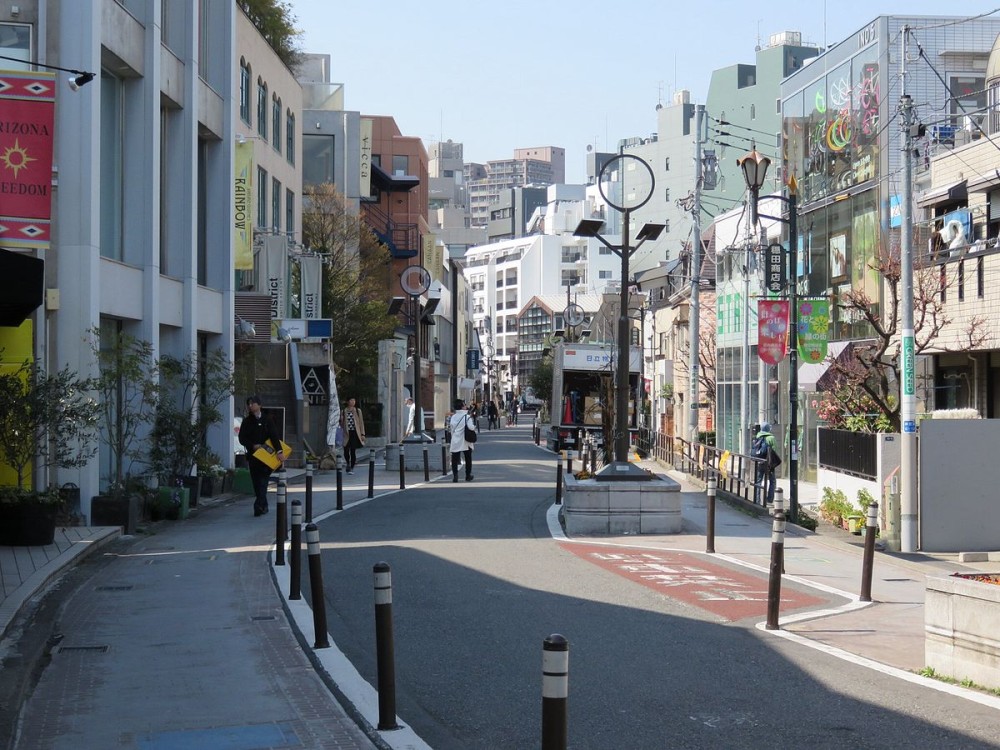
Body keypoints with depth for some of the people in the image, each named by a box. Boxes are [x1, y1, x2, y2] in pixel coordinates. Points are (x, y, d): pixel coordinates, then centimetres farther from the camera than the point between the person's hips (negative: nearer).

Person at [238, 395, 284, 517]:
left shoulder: (266, 421, 3)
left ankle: (259, 505, -19)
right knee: (256, 482, 4)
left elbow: (274, 436, -6)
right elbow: (241, 438, 4)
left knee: (263, 480, -12)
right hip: (252, 455, 2)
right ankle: (264, 506, 12)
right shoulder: (247, 422, 8)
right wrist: (252, 445, -14)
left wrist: (279, 451, -19)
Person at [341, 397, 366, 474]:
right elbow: (341, 424, 10)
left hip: (355, 433, -1)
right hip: (347, 434, 1)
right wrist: (341, 420, -13)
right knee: (346, 451, -1)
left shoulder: (358, 411, 6)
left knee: (353, 451, -5)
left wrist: (362, 434, 1)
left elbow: (361, 423, 6)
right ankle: (348, 463, 29)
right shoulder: (344, 411, 5)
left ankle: (352, 468, 6)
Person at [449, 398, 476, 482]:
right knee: (468, 459, 14)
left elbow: (450, 427, 4)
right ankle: (468, 476, 21)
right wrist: (474, 427, -1)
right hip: (465, 442, -2)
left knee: (455, 459, 3)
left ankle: (455, 475, -11)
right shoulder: (467, 416, -11)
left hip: (455, 442, 2)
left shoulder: (453, 417, 2)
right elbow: (471, 427, -23)